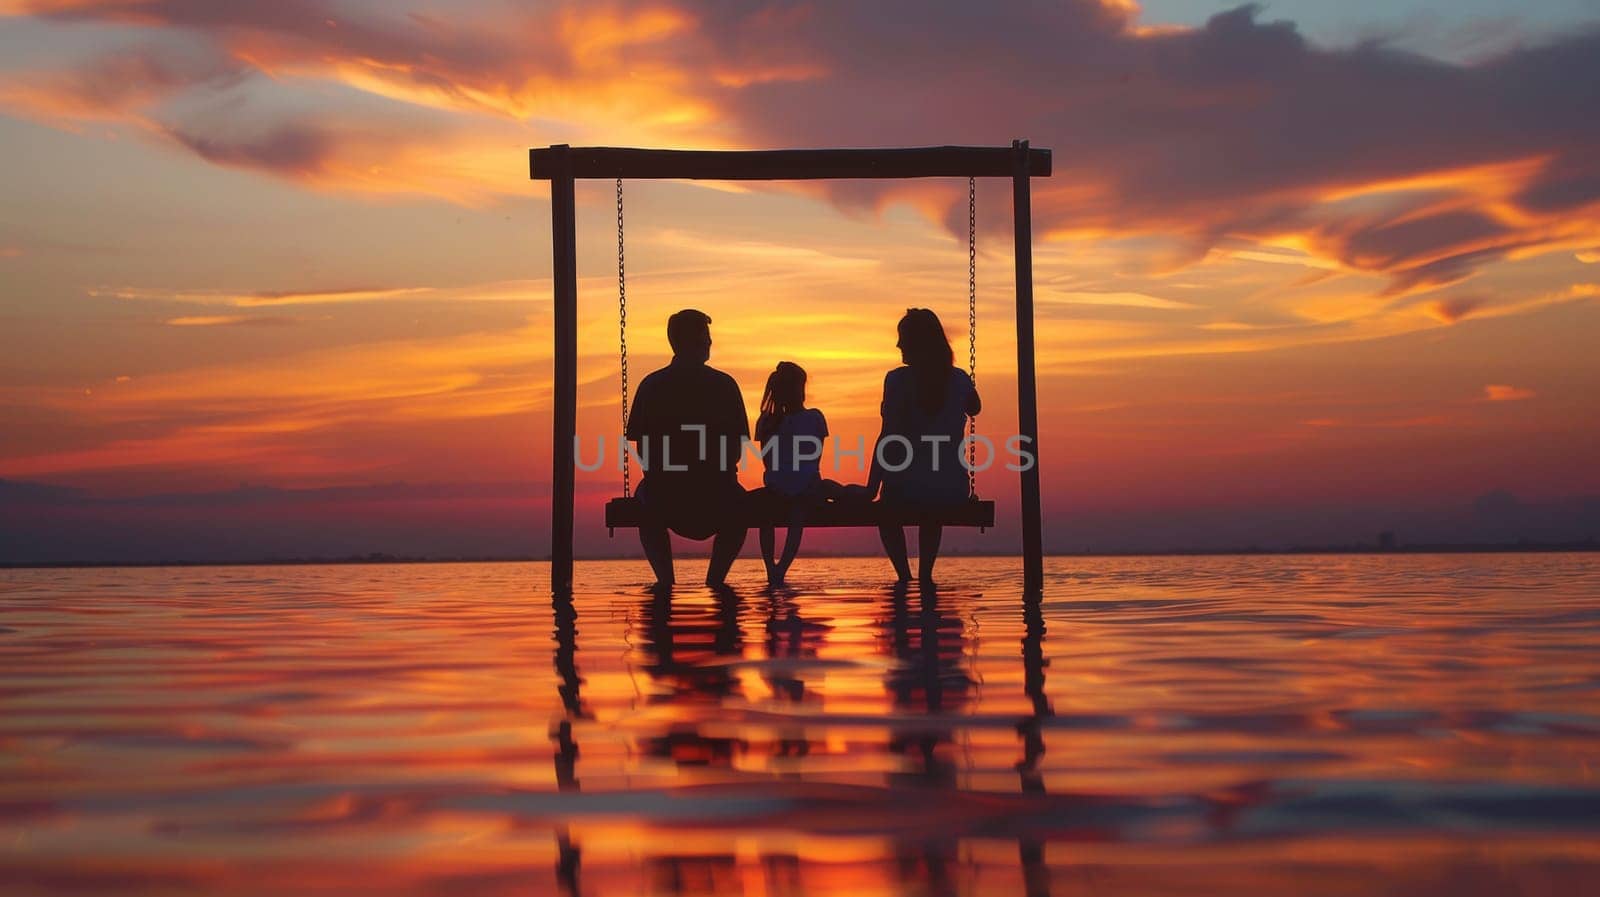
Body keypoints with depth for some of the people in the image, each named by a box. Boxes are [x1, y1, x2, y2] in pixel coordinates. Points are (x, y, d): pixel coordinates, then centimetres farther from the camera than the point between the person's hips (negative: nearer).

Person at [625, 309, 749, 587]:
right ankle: (714, 581, 21)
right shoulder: (724, 385, -1)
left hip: (664, 492, 1)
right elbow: (737, 447, 3)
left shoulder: (651, 385, 0)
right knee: (737, 505, 35)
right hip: (716, 495, 0)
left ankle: (665, 582, 21)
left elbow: (640, 446, 4)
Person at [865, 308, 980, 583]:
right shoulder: (959, 379, 2)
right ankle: (925, 575, 34)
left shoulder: (898, 379, -11)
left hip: (908, 487, -4)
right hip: (953, 491, 4)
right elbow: (974, 409, 26)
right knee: (931, 512, 40)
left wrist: (872, 487, -9)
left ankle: (904, 576, 20)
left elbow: (888, 437, -15)